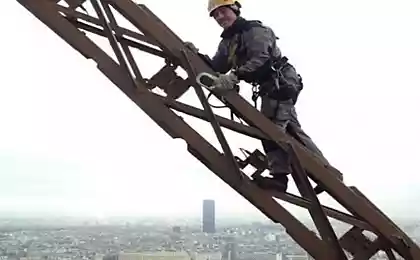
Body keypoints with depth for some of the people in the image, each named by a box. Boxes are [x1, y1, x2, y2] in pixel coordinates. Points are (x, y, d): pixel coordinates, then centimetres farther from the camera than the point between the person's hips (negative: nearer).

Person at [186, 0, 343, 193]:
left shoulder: (255, 30, -11)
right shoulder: (227, 43, 15)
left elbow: (260, 60, -26)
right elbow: (215, 68, 9)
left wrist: (235, 76, -38)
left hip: (281, 82, -9)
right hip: (271, 87, 9)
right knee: (292, 130, 10)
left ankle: (279, 176, -22)